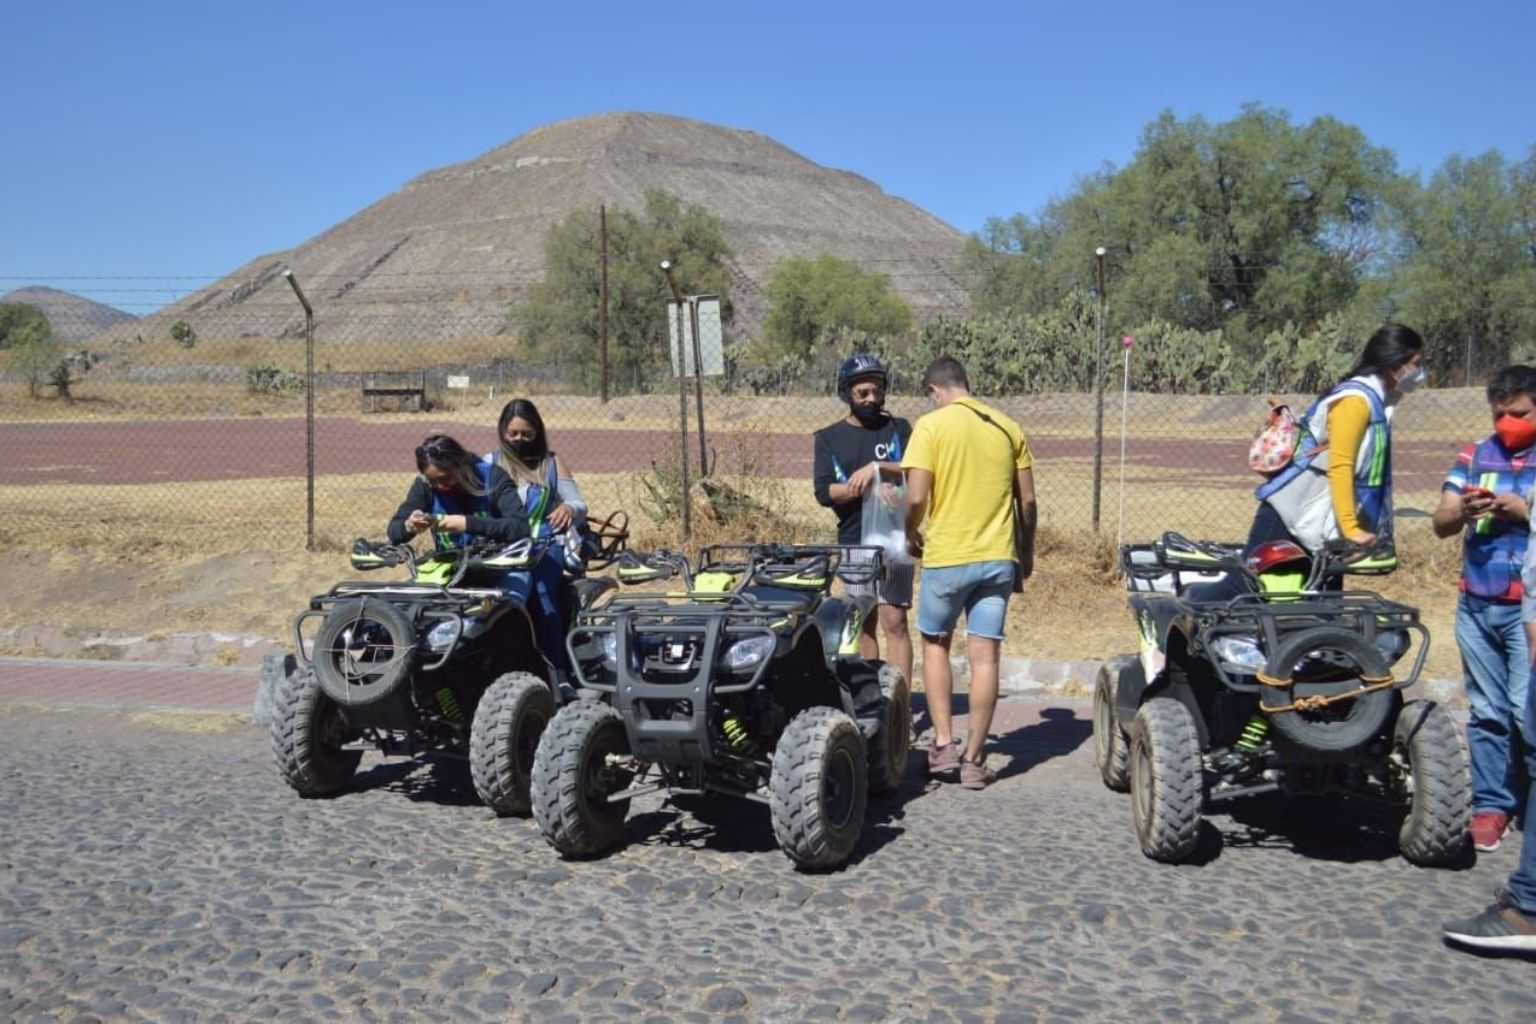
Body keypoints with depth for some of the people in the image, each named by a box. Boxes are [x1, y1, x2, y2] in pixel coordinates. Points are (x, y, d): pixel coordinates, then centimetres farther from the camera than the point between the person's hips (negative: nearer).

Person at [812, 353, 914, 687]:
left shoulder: (898, 429, 8)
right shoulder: (828, 438, 9)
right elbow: (824, 491, -3)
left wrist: (878, 467, -19)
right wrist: (870, 486, -14)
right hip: (853, 541, 2)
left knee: (894, 621, -7)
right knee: (863, 625, 6)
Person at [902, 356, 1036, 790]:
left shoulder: (931, 426, -7)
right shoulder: (1007, 427, 7)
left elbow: (916, 497, -13)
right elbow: (1027, 499, 8)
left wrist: (912, 534, 6)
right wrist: (1027, 550, 21)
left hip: (946, 556, -3)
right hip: (998, 557, 3)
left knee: (935, 644, 16)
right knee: (984, 656, 6)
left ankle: (944, 743, 10)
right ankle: (974, 759, 9)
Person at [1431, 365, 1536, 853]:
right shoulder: (1474, 456, 10)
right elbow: (1441, 523, 4)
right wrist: (1463, 510, -16)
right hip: (1476, 605, 4)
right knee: (1487, 712, 9)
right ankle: (1491, 804, 15)